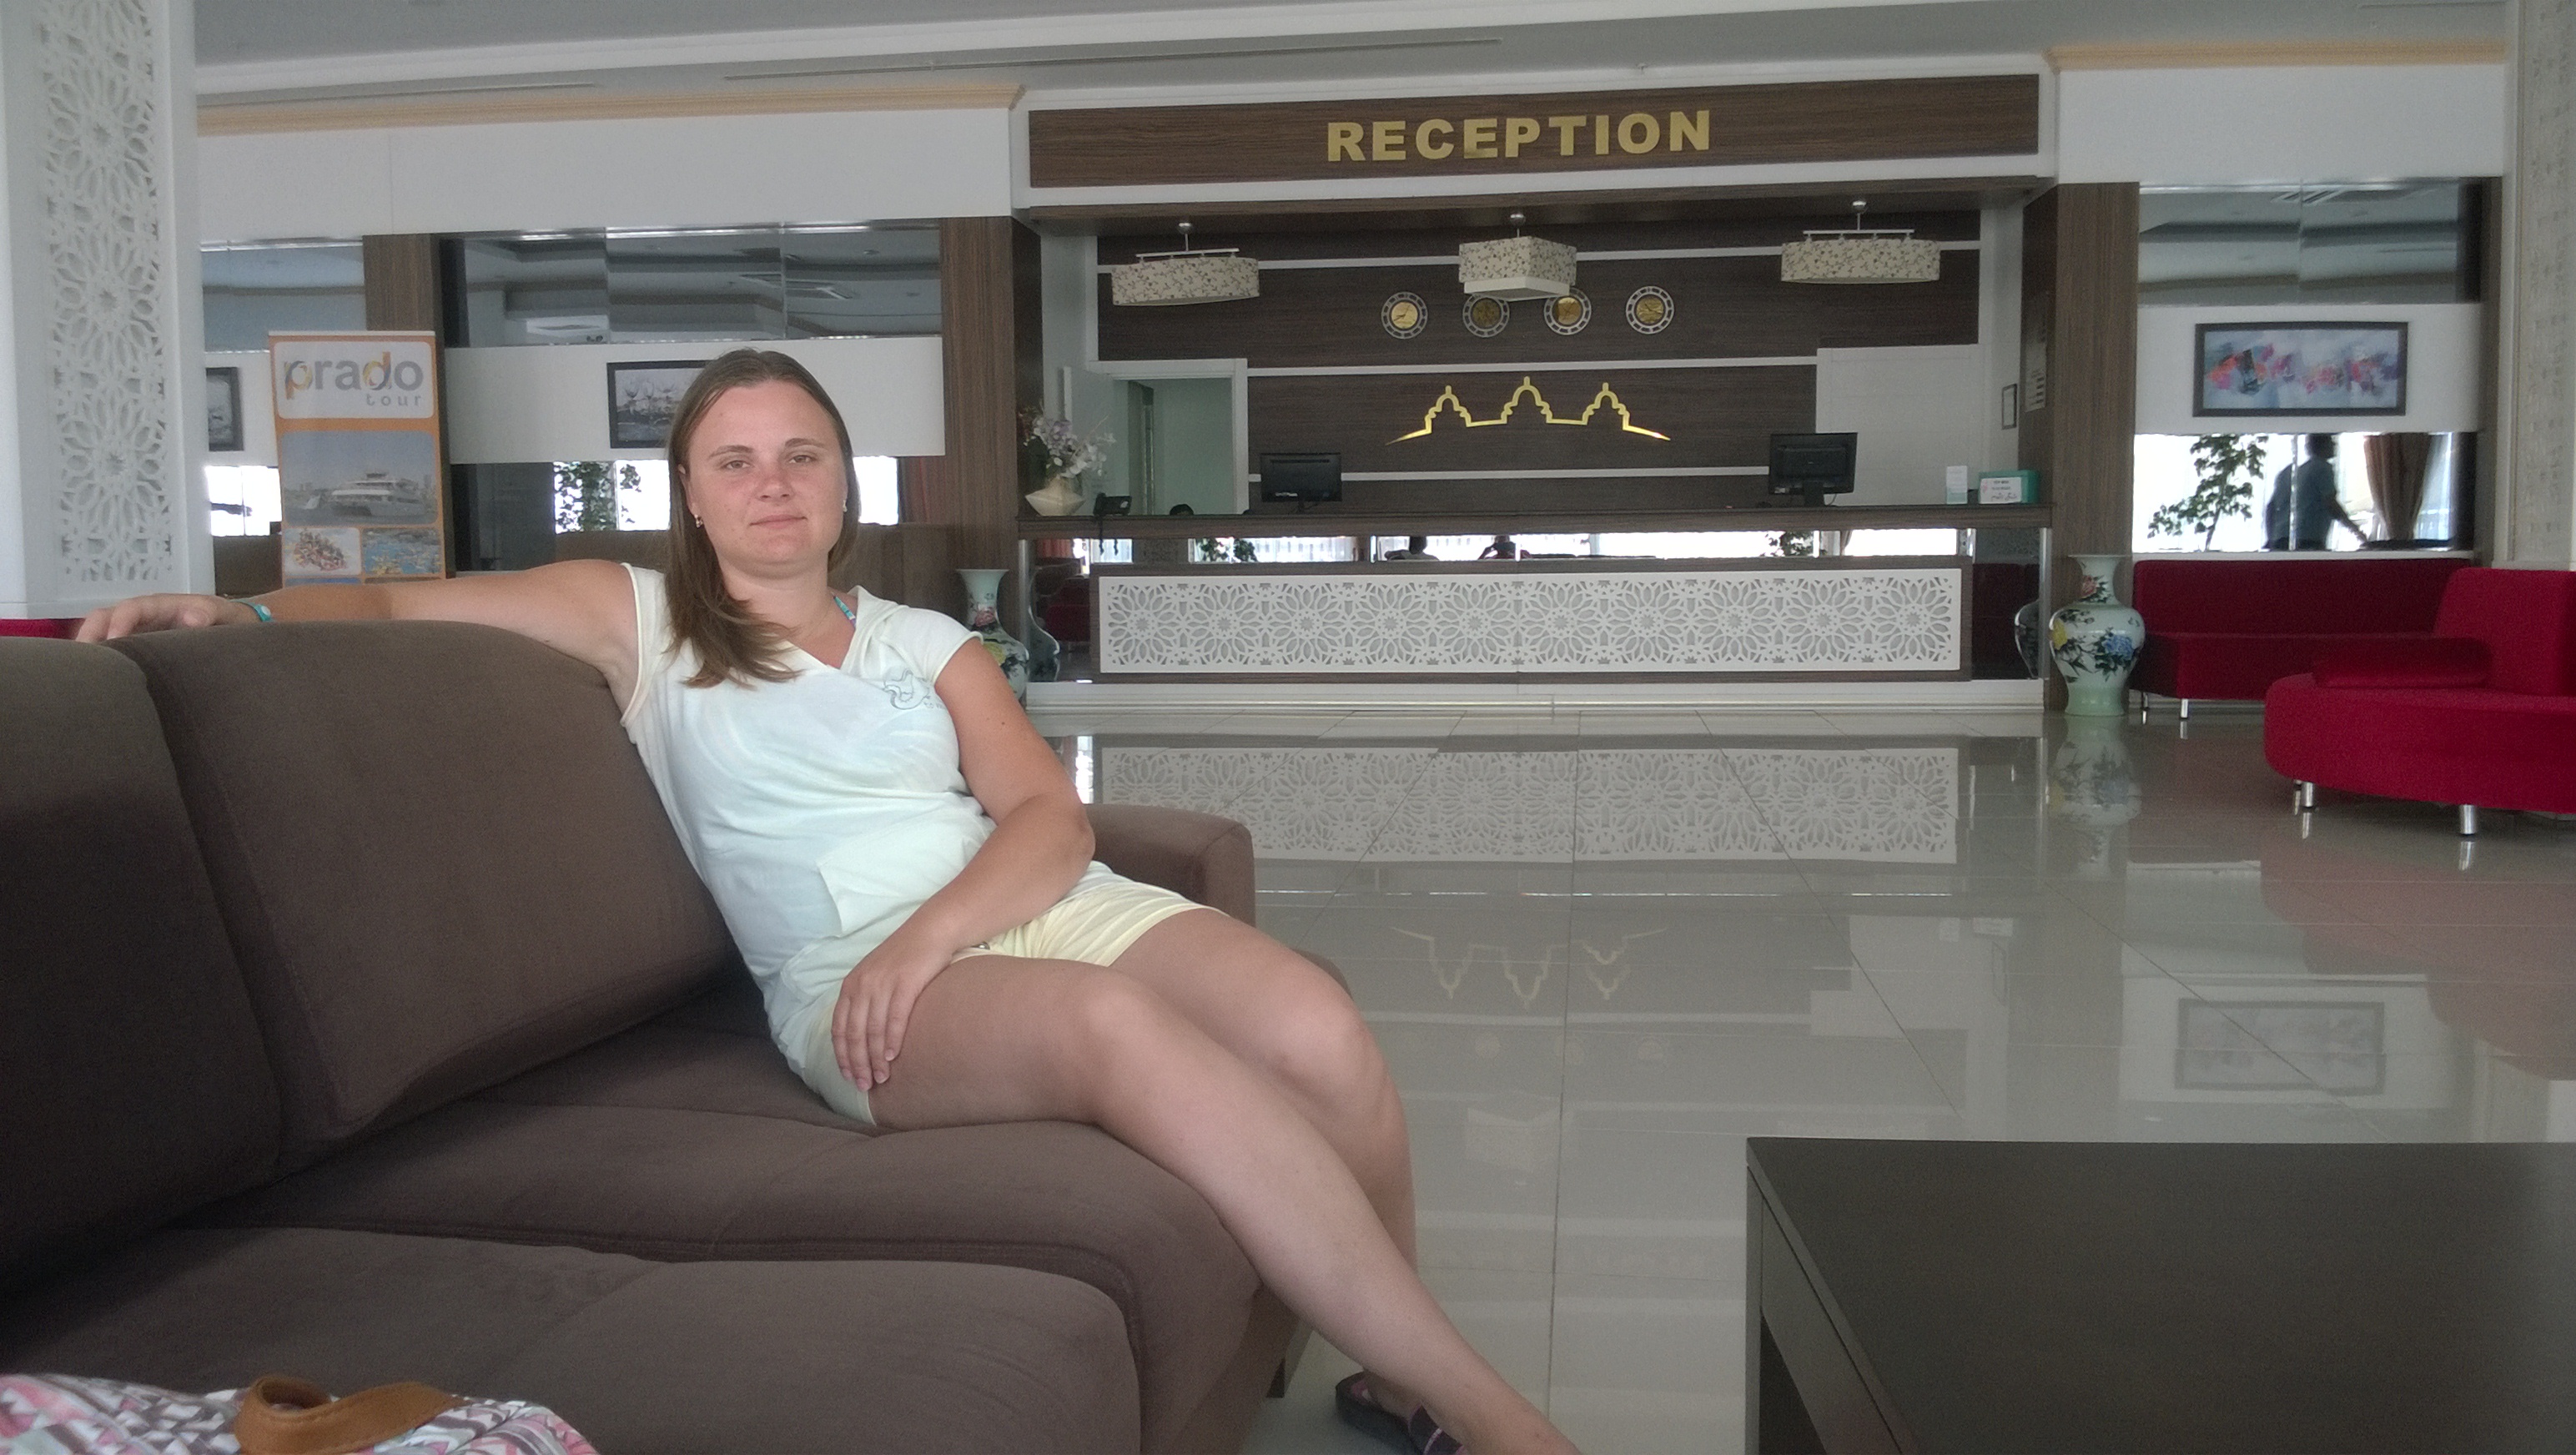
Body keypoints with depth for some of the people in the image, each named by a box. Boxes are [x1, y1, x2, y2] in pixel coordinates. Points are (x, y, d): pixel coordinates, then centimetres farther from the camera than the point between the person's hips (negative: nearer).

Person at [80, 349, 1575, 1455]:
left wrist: (929, 930, -12)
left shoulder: (931, 643, 21)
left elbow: (1052, 821, 7)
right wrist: (243, 610, -8)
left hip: (1043, 907, 4)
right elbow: (410, 601, 12)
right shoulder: (642, 621, 17)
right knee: (1118, 1029, -37)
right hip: (853, 982, -4)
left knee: (1320, 1032, -28)